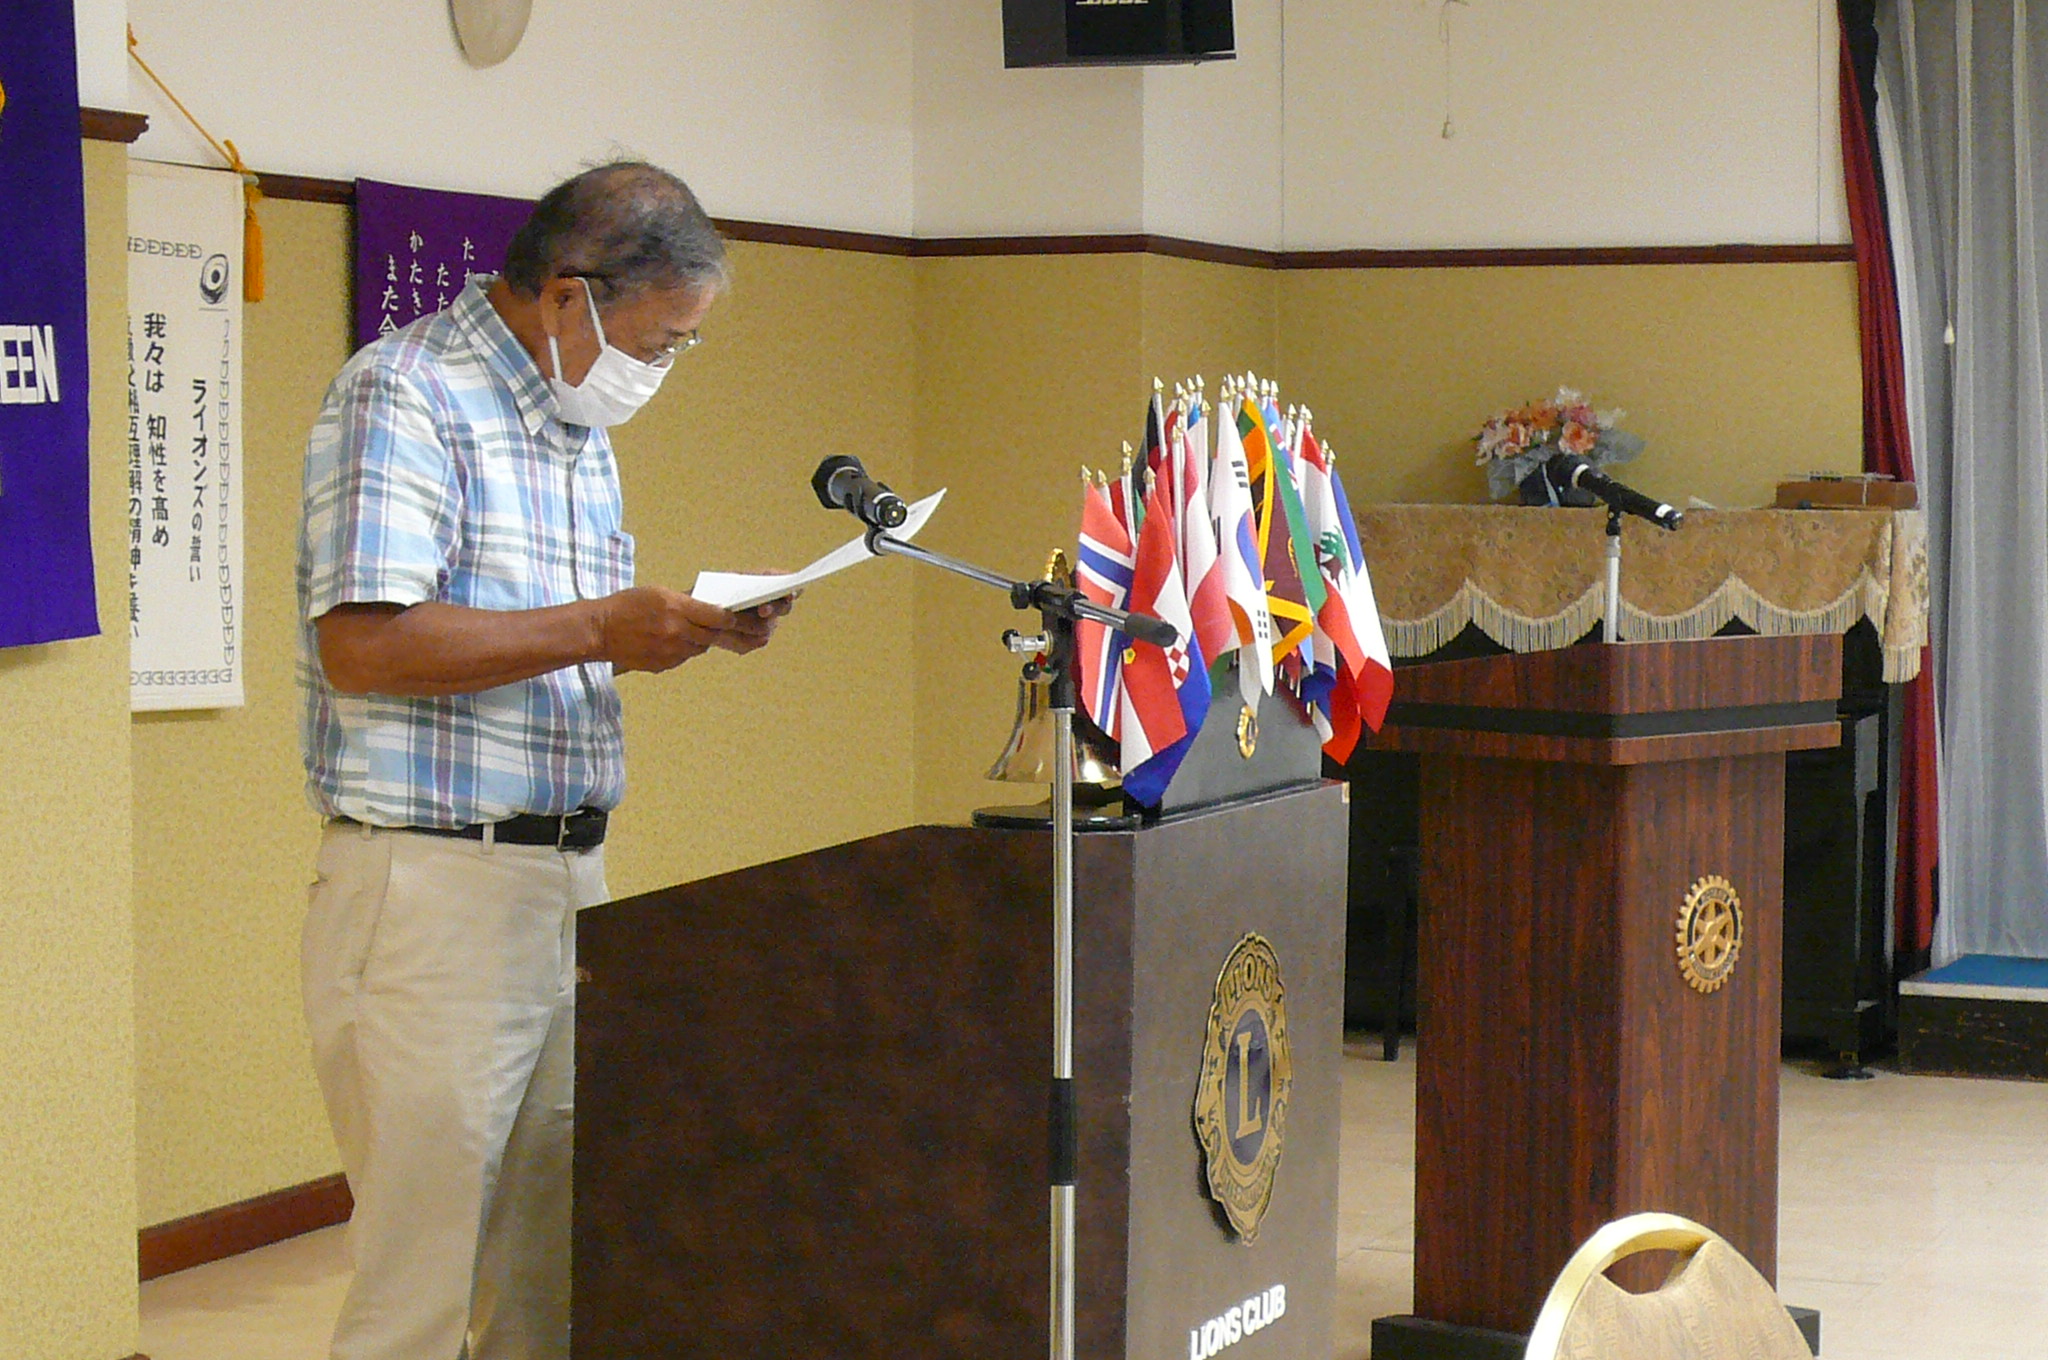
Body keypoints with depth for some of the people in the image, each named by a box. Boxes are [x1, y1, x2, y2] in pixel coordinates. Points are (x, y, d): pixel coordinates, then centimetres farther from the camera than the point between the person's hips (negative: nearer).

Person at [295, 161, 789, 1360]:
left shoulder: (581, 428, 18)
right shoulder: (404, 396, -10)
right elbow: (363, 642, -21)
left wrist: (689, 629, 8)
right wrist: (598, 628, -19)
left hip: (572, 876, 9)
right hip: (435, 885, -8)